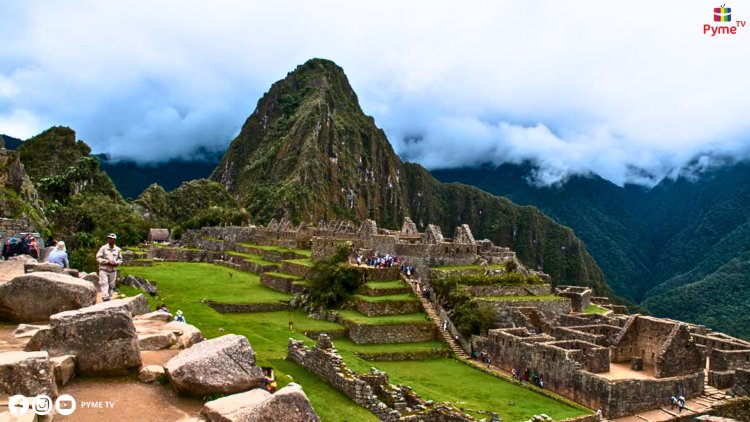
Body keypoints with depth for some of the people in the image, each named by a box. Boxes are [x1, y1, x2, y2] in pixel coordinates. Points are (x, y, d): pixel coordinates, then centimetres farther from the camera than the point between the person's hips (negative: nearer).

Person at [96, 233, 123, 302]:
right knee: (104, 284, -14)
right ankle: (105, 298, -20)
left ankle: (109, 298, 18)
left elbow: (120, 259, 13)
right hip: (104, 270, -3)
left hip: (113, 270, 3)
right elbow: (98, 258, -6)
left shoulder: (118, 249, 6)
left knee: (111, 286, 8)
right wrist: (107, 261, -16)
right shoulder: (103, 248, -3)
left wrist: (116, 263, -8)